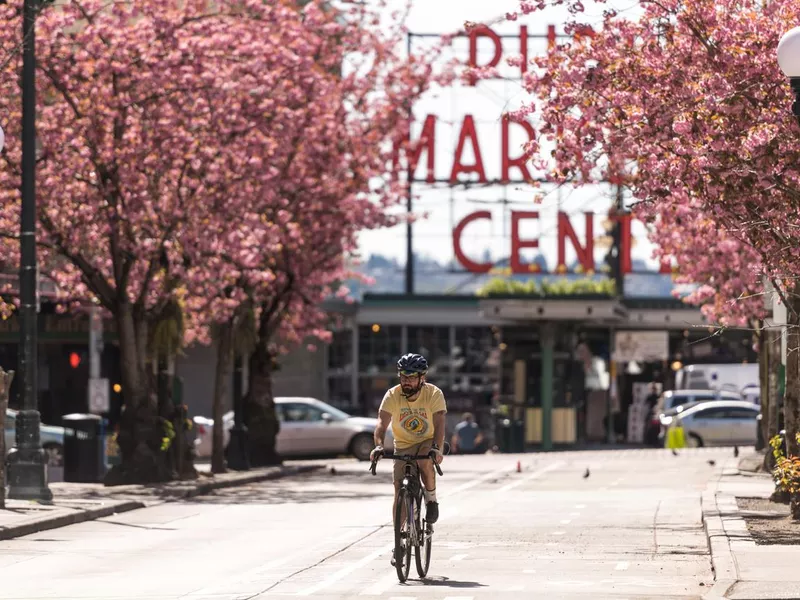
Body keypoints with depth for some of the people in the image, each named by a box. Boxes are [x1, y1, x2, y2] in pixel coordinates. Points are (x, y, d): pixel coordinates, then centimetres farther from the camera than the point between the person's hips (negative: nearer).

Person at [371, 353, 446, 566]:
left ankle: (431, 498, -9)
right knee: (399, 492, -9)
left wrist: (436, 448, -48)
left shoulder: (434, 394, -19)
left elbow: (439, 424, -30)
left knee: (425, 461, -37)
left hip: (427, 442, -2)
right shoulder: (393, 395, -16)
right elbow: (382, 423, -27)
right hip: (403, 445, 2)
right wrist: (379, 446, -46)